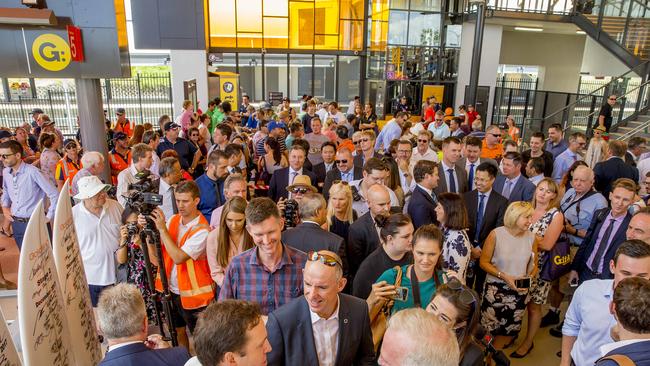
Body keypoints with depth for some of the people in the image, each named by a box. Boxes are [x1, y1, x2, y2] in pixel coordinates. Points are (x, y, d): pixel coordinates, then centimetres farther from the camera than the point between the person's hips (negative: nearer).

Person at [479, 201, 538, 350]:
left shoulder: (531, 238, -5)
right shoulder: (496, 234, -14)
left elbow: (534, 265, 10)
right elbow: (484, 262, -9)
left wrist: (529, 278, -9)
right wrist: (504, 276, -19)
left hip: (519, 292, 3)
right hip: (495, 289, -3)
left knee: (510, 331, 14)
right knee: (488, 328, 6)